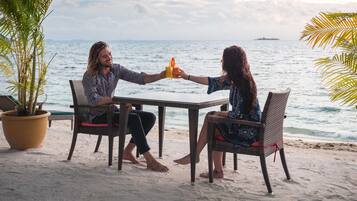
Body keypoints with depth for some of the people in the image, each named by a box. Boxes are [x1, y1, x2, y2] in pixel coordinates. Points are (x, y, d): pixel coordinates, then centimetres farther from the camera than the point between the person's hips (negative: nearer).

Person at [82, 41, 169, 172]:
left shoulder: (116, 69, 2)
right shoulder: (90, 76, -13)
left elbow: (139, 78, -7)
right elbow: (93, 100, -25)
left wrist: (161, 76, -23)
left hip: (111, 110, 7)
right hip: (98, 116, -7)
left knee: (149, 117, -7)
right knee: (133, 118, -29)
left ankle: (127, 151, 0)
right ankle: (150, 161, -28)